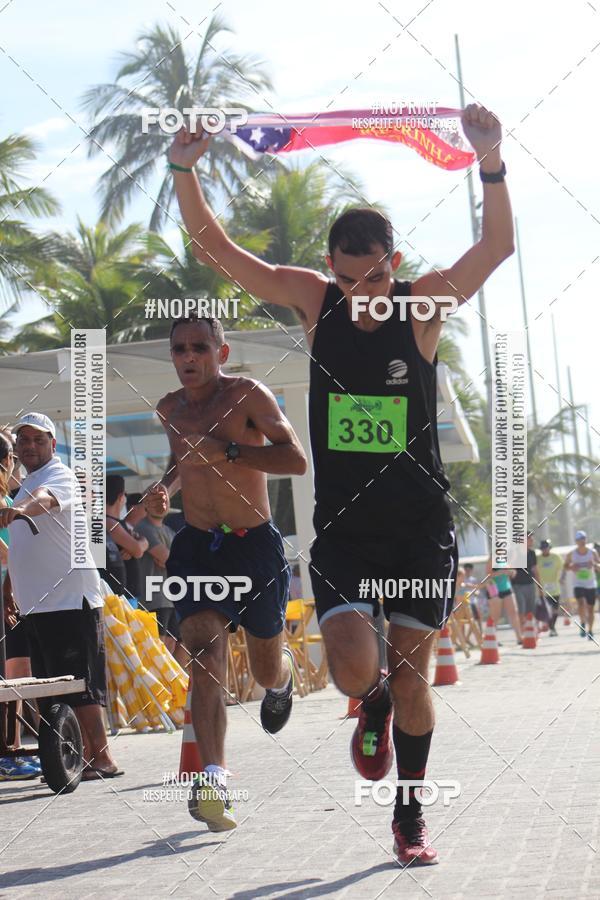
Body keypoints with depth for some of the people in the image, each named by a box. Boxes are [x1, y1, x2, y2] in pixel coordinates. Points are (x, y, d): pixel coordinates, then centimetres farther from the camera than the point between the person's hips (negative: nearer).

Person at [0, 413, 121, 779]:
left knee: (79, 685, -10)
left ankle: (101, 756, -6)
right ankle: (86, 755, 12)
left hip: (72, 600, -9)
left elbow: (45, 498, -32)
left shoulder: (60, 476, -6)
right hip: (36, 604, 9)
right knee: (53, 689, 8)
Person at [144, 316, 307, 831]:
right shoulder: (169, 409, 7)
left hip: (255, 546, -3)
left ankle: (284, 679, 53)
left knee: (267, 673, 13)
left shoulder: (247, 395, -11)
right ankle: (214, 781, -29)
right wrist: (166, 488, 7)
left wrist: (227, 451, -29)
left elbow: (297, 460, -21)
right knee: (206, 657, -21)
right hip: (196, 546, 3)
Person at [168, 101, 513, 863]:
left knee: (411, 676, 6)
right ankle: (375, 705, 26)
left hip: (421, 523, -1)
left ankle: (410, 819, 25)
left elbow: (497, 246, -22)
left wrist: (490, 165, -38)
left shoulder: (426, 303, -7)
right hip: (341, 526, 1)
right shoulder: (314, 301, -3)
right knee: (353, 672, -14)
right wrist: (184, 172, -19)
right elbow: (215, 249, -4)